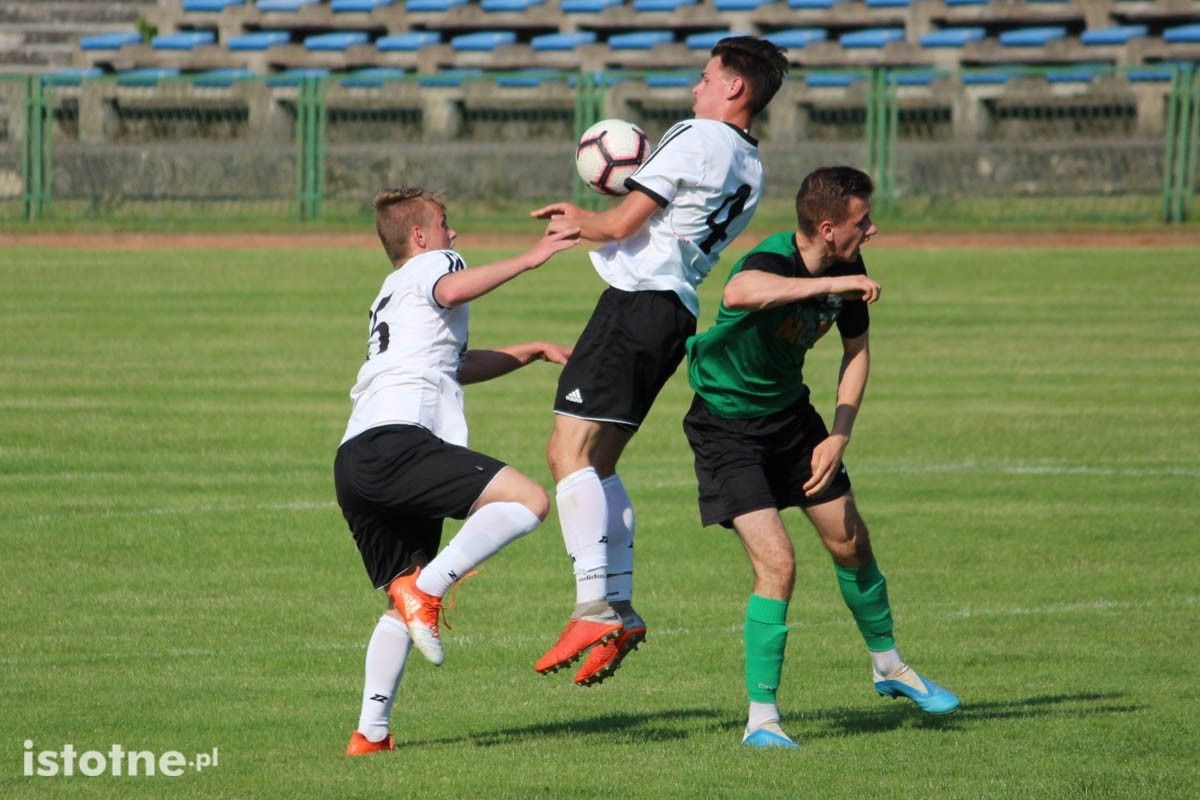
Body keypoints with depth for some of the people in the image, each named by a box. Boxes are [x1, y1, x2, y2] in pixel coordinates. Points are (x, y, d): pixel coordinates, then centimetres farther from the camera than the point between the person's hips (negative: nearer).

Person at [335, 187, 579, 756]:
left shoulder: (391, 295, 39)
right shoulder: (433, 263, 12)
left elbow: (459, 367, 50)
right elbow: (453, 290, -14)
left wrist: (533, 351, 47)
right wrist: (529, 259, -14)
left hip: (353, 464, 9)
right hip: (395, 441, -9)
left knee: (405, 602, 16)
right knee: (527, 501, -19)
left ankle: (370, 732, 7)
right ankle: (426, 588, -26)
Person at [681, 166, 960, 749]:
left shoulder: (847, 268, -10)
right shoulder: (771, 261, -32)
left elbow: (856, 349, 6)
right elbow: (739, 292, -58)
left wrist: (838, 437, -3)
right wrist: (832, 285, -58)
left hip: (790, 414, 7)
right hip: (726, 425, -7)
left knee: (851, 543, 15)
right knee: (776, 563, -17)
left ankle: (888, 665, 38)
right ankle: (761, 718, -7)